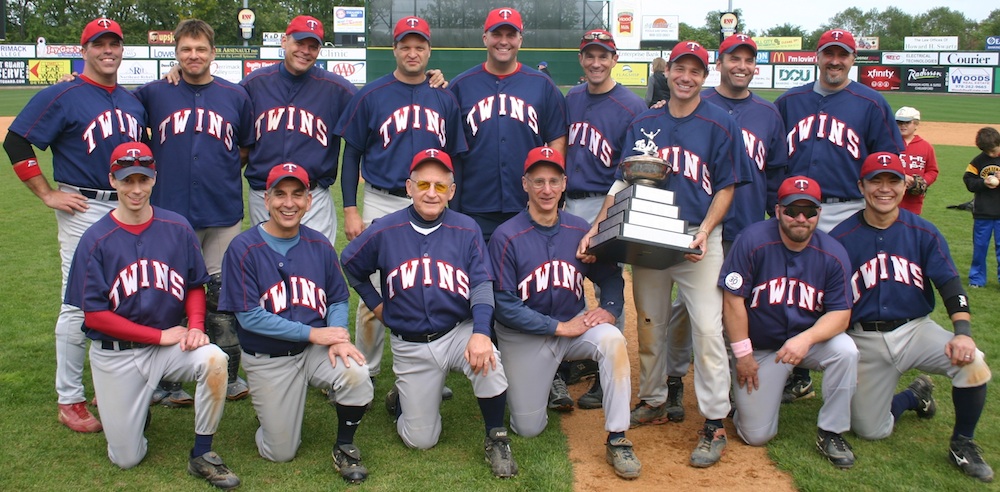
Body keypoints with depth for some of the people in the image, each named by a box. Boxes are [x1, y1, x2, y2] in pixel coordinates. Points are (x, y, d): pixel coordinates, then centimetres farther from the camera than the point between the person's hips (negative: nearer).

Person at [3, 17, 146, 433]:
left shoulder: (134, 102, 13)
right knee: (80, 304, -4)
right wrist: (47, 194, -10)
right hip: (83, 210, -6)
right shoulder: (62, 96, -5)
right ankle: (69, 400, 6)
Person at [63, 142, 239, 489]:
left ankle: (202, 455, -12)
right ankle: (134, 406, 35)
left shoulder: (177, 228, -3)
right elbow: (94, 315, -12)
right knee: (127, 459, 0)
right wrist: (161, 335, -15)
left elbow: (195, 286, 6)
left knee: (214, 360, -32)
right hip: (116, 355, -1)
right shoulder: (96, 239, -10)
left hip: (170, 343, 2)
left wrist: (195, 327, -14)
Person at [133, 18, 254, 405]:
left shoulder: (235, 96, 6)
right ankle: (164, 382, 18)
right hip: (171, 213, -1)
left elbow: (248, 147, 16)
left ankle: (227, 376, 21)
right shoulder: (153, 94, 3)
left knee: (223, 295, 8)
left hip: (224, 214, 1)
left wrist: (224, 173, 8)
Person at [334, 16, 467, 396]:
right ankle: (365, 371, 17)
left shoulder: (445, 99, 7)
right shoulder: (371, 95, 0)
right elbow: (351, 154, 2)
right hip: (382, 204, -2)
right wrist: (350, 210, -5)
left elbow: (455, 158, 11)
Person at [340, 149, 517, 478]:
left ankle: (496, 439, -9)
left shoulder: (467, 230, -5)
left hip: (459, 333, 0)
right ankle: (401, 399, 37)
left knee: (487, 361, -35)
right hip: (410, 347, 1)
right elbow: (350, 265, 13)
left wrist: (481, 332, -28)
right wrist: (376, 305, 7)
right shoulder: (385, 231, -4)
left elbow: (482, 286, -12)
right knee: (421, 440, 2)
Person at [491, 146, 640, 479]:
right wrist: (560, 327, -21)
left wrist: (610, 309, -16)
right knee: (528, 429, 1)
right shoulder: (506, 237, -15)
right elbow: (505, 305, -18)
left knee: (612, 339, -31)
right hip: (524, 337, -2)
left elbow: (610, 276, 5)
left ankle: (617, 440, -20)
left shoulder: (580, 230, -5)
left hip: (574, 326, 2)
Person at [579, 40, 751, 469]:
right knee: (649, 325, 13)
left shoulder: (720, 124, -1)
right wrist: (598, 227, -6)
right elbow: (623, 181, 7)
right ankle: (652, 402, 30)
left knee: (707, 327, -9)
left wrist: (704, 232, -16)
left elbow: (725, 187, -1)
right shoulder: (643, 124, 9)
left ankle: (714, 424, -1)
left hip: (698, 239, -4)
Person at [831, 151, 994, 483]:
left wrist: (963, 332, -23)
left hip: (916, 329, 1)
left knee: (972, 361, -29)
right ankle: (914, 396, 33)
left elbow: (950, 285, -6)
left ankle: (962, 444, -3)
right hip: (865, 340, 0)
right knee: (871, 431, -2)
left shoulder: (924, 233, 0)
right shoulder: (841, 238, -5)